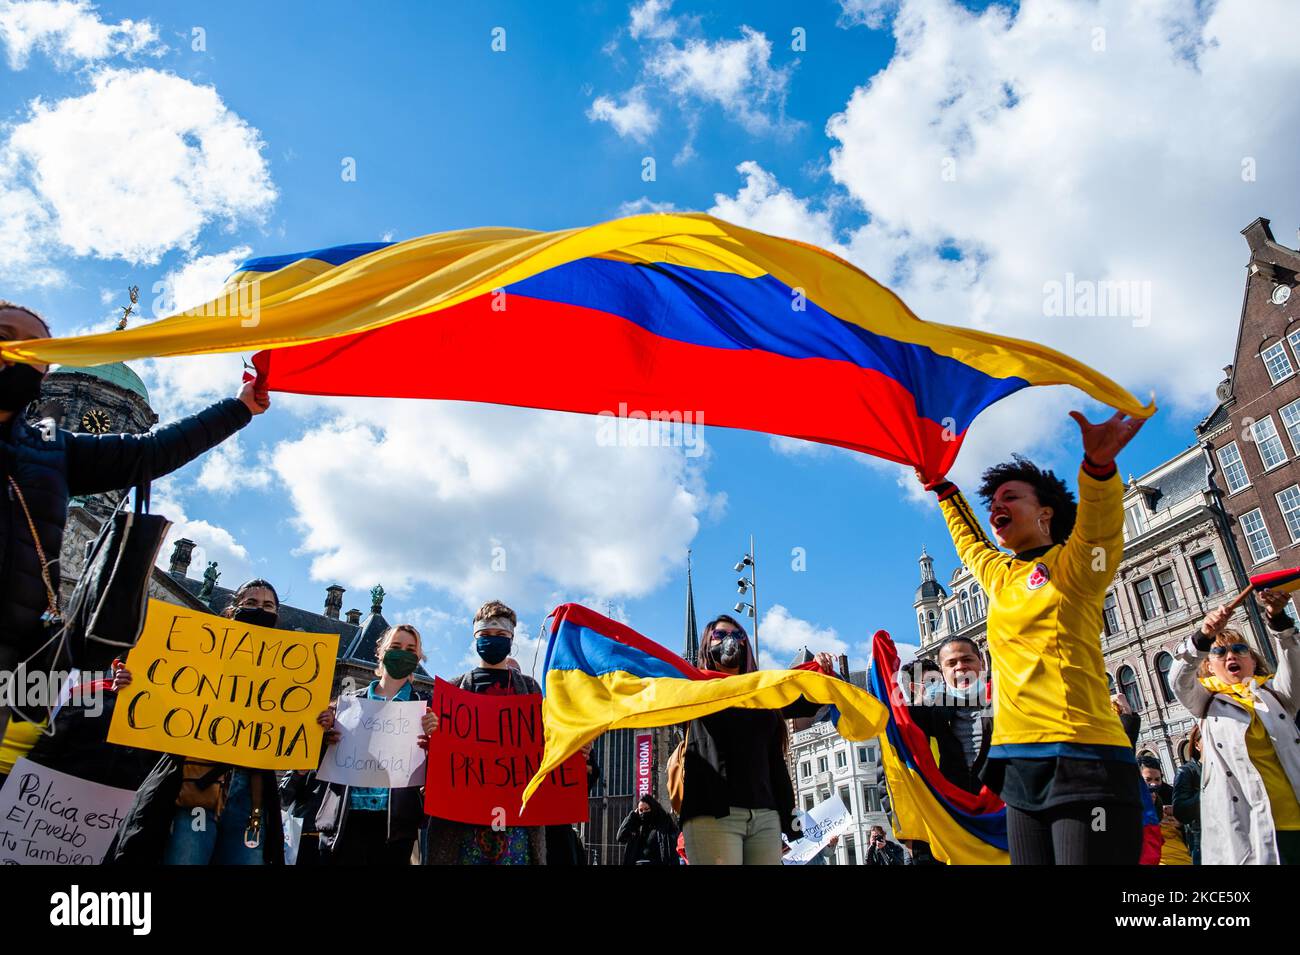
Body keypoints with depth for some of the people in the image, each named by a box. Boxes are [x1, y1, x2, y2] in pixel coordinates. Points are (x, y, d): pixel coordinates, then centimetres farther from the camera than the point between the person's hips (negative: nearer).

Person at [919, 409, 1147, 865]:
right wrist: (943, 487, 44)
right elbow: (968, 541, 40)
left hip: (1082, 761, -7)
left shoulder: (1072, 565, 1)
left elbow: (1099, 524, -21)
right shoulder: (1000, 577, 19)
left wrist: (1099, 463, -39)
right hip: (1020, 765, 7)